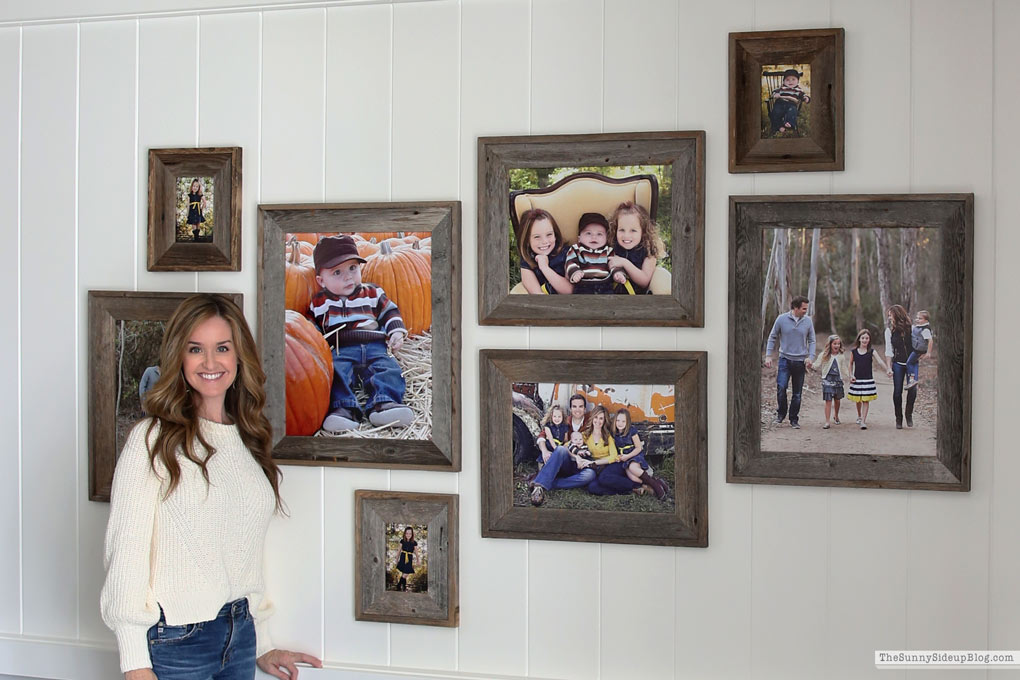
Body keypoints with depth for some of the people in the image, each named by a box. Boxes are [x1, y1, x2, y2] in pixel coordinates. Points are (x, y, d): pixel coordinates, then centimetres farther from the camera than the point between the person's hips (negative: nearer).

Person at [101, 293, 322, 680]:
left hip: (240, 635, 5)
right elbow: (125, 553, -13)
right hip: (174, 640, -5)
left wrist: (261, 647, 15)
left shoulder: (250, 442, 9)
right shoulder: (152, 440, -9)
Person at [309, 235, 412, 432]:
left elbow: (389, 312, 23)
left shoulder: (373, 294, 15)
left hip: (374, 347, 2)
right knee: (336, 370, -32)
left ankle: (384, 403, -41)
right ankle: (343, 408, -45)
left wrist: (396, 332, 6)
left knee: (388, 369, -25)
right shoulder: (319, 303, 15)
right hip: (339, 351, -1)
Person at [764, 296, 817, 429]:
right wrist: (768, 355, -2)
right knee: (781, 387, -15)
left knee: (797, 393, 6)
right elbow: (772, 338, 5)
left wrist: (810, 356, -6)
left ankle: (794, 419, 16)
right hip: (785, 359, -2)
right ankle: (780, 414, 6)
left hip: (800, 361, 2)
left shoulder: (808, 321, 1)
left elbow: (812, 341, 8)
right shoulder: (781, 319, -4)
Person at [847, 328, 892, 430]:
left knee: (866, 400, -6)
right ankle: (859, 416, 37)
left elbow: (880, 361, -16)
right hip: (857, 379, 2)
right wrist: (851, 375, 0)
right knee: (858, 400, 11)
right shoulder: (854, 351, 1)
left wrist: (887, 370, -31)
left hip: (868, 379, -2)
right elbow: (851, 364, 13)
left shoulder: (871, 351, -4)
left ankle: (863, 421, -4)